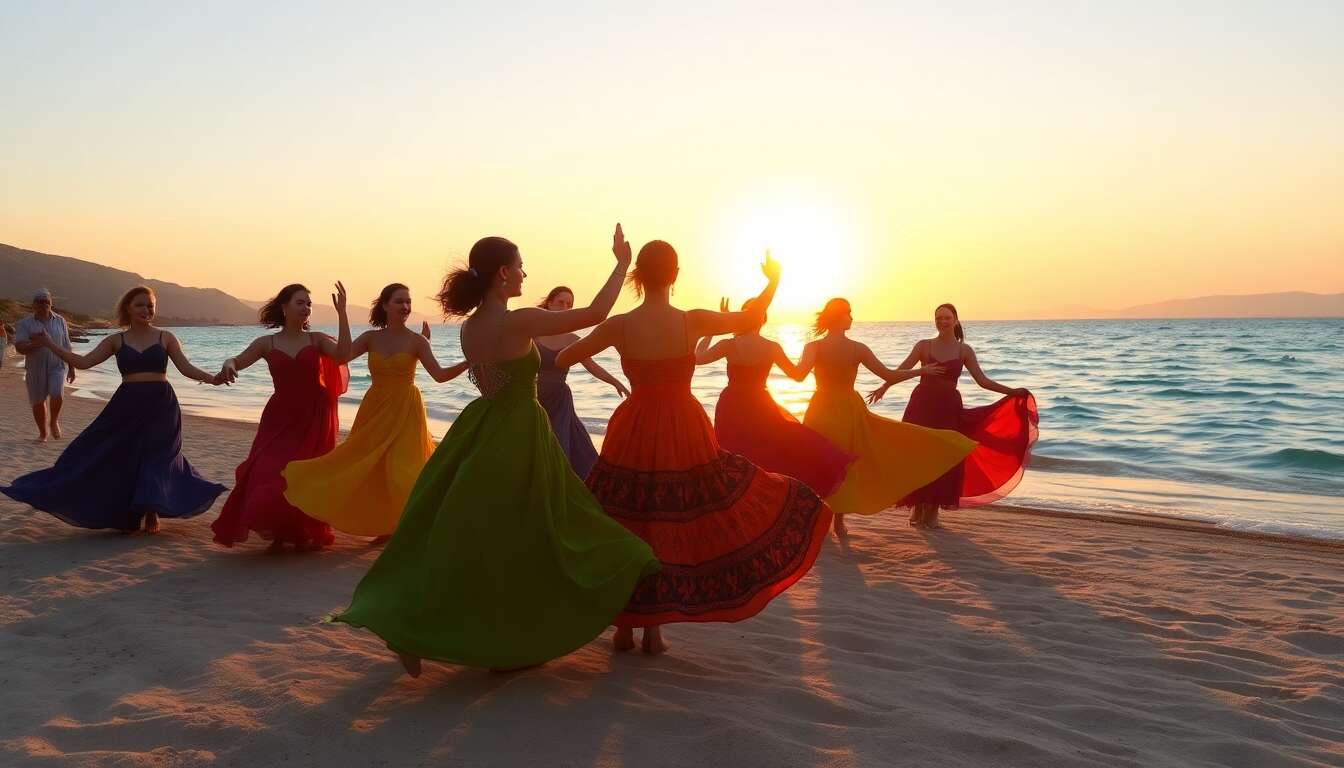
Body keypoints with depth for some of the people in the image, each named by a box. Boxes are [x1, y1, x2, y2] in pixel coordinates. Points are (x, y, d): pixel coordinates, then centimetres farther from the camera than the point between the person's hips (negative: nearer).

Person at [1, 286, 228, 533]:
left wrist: (212, 378, -21)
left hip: (161, 406, -1)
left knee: (156, 457, 0)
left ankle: (151, 512, 15)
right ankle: (129, 515, 15)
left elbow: (187, 368, -4)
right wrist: (49, 345, -8)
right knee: (122, 458, 1)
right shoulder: (116, 340, 6)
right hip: (127, 406, 2)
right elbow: (83, 361, -1)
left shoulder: (166, 338, 3)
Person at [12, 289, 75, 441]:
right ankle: (42, 433, 25)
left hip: (57, 366, 0)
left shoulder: (60, 321, 4)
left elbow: (66, 346, 9)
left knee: (57, 395, -22)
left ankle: (54, 421, 6)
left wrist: (71, 368, 9)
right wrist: (36, 343, -31)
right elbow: (19, 347, -14)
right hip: (35, 369, 0)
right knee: (38, 402, 7)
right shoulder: (24, 324, -3)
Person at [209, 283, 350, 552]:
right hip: (280, 418, 1)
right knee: (269, 474, -6)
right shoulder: (267, 343, 4)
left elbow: (343, 354, -17)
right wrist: (228, 364, -30)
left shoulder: (317, 340, 1)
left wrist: (342, 313, -21)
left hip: (314, 419, -1)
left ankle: (305, 535, 21)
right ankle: (278, 534, 13)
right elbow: (239, 361, -5)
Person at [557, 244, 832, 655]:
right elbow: (752, 318, 8)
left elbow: (562, 358, 3)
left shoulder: (619, 326, -8)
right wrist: (773, 279, 23)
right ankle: (653, 629, 15)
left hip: (634, 434, 0)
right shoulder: (693, 322, -9)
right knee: (675, 525, 13)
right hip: (685, 434, 0)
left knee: (628, 527, 13)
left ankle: (625, 626, 21)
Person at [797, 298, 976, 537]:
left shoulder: (813, 347, -10)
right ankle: (839, 522, 19)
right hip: (850, 412, 1)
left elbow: (798, 375, -26)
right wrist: (922, 371, 9)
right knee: (844, 467, 15)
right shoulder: (857, 349, -7)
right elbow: (889, 375, -4)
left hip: (822, 413, -1)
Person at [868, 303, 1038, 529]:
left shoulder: (964, 350, 5)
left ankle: (932, 512, 13)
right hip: (922, 406, -1)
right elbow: (901, 371, -3)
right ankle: (918, 509, 13)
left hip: (948, 409, 1)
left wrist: (1012, 392, -7)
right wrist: (883, 387, -19)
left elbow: (983, 380, 2)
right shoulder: (923, 345, 2)